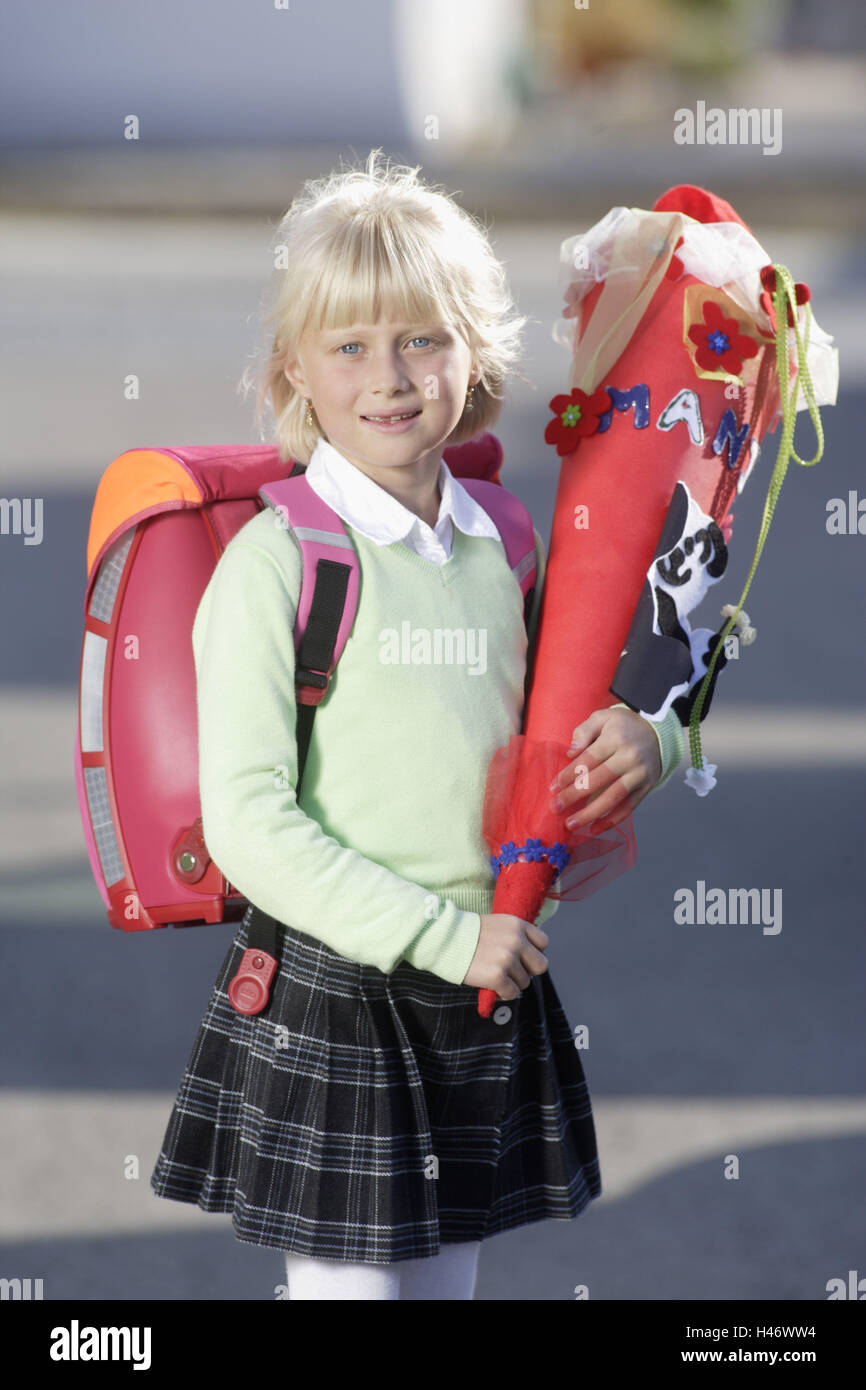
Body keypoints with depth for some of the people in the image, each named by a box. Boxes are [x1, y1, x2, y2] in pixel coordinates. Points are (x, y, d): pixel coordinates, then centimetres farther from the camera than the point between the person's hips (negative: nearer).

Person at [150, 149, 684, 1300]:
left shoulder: (505, 549, 5)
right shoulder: (276, 561, -12)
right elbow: (246, 821, -17)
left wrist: (641, 741, -4)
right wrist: (445, 935, -20)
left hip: (489, 1002, 6)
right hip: (331, 999, -5)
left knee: (449, 1274, 15)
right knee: (348, 1279, 0)